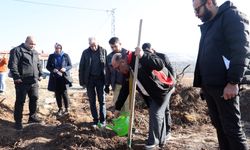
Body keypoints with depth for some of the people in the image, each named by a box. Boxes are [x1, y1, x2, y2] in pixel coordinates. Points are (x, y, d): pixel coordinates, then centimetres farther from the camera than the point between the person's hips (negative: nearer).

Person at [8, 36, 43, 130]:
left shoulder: (35, 52, 17)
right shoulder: (17, 50, -7)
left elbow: (38, 64, 24)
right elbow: (12, 65, -13)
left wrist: (40, 74, 14)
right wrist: (16, 77, -17)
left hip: (34, 81, 7)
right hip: (22, 81, -7)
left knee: (34, 99, 13)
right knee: (20, 101, 0)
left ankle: (32, 117, 28)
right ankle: (18, 121, 10)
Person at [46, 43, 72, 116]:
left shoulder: (66, 56, 0)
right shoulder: (51, 56, 6)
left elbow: (70, 65, 4)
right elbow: (48, 66, 9)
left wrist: (65, 68, -16)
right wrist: (53, 70, -12)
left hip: (64, 77, -2)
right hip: (55, 78, 2)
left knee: (64, 93, -5)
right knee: (57, 94, 6)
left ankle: (66, 109, 10)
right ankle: (60, 109, 20)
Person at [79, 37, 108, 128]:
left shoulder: (103, 51, -3)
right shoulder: (85, 52, -1)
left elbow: (107, 65, -3)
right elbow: (81, 67, 1)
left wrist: (107, 79, -7)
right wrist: (82, 81, -3)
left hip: (100, 78, -1)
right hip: (90, 79, 1)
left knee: (102, 100, 5)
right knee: (92, 101, 8)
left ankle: (103, 120, 17)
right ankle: (95, 120, 19)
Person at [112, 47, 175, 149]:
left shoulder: (140, 58, -26)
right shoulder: (128, 70, 1)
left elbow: (160, 65, -39)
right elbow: (125, 89, 7)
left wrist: (143, 56, -48)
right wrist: (118, 107, 9)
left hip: (163, 89, -9)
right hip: (153, 92, 9)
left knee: (155, 114, -6)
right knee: (159, 114, 17)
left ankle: (153, 142, 11)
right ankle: (161, 140, 31)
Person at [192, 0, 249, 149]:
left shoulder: (232, 16, -4)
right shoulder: (208, 25, 21)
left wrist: (233, 82, -20)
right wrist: (202, 82, 14)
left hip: (224, 86, -8)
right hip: (209, 85, 8)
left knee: (232, 128, -3)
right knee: (219, 125, 12)